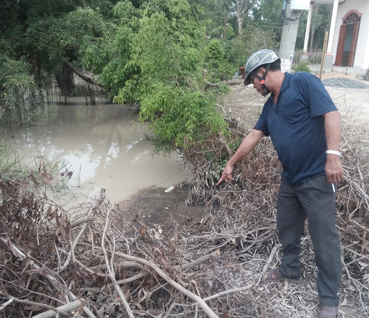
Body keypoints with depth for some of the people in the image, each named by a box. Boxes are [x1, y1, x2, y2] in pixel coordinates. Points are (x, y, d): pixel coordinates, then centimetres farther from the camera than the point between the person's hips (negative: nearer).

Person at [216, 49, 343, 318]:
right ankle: (290, 268, 43)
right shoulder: (270, 105, 14)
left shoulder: (304, 82, -12)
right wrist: (231, 163, 23)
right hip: (290, 177, 9)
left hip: (317, 177, -8)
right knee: (287, 228, 20)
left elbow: (331, 114, -20)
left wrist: (333, 154, -28)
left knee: (325, 237, 1)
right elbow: (253, 136, 19)